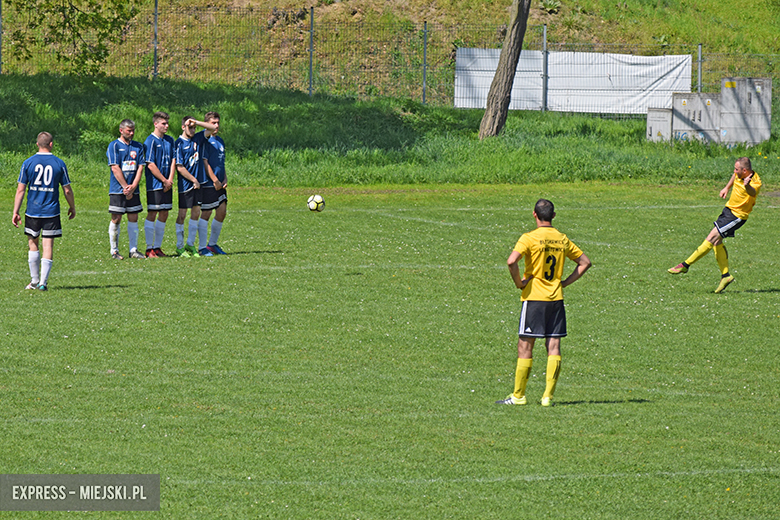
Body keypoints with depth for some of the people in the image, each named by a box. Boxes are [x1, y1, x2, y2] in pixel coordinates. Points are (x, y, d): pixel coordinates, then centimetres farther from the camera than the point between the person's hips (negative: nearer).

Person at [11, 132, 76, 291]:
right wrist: (72, 207, 17)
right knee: (48, 246, 2)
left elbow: (20, 189, -2)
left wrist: (15, 212, 3)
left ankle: (34, 280, 18)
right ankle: (43, 282, -4)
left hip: (32, 212, 1)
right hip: (52, 212, -1)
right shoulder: (59, 164, -3)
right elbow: (67, 190, 1)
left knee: (33, 244, 14)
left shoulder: (28, 163, -3)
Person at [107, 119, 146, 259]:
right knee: (116, 219, -2)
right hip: (117, 190, -4)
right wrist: (126, 187, -14)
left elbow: (140, 168, 4)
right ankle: (114, 251, 5)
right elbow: (115, 169, -10)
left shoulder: (138, 147, 10)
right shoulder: (114, 146, -4)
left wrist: (133, 187, -9)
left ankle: (133, 250, 11)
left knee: (133, 219, 6)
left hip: (133, 190, 4)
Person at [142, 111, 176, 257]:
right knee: (152, 215, -4)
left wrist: (170, 180, -3)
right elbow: (151, 165, -13)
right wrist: (165, 181, -11)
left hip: (167, 184, 7)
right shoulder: (150, 141, -10)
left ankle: (157, 247, 15)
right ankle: (149, 249, -1)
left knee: (164, 215, 8)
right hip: (154, 184, -7)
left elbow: (173, 161, 10)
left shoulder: (169, 140, 12)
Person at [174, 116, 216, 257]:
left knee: (196, 212, 7)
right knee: (182, 214, 0)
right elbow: (180, 167, -12)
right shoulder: (179, 143, -9)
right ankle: (180, 247, 7)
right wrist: (194, 180, -11)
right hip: (185, 184, -6)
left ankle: (190, 244, 16)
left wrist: (196, 122, 0)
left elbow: (213, 128, 13)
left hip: (198, 183, 6)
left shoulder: (198, 138, 9)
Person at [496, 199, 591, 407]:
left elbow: (511, 261, -23)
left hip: (534, 297, -4)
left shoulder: (529, 238, -8)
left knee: (525, 346, 3)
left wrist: (519, 282, -8)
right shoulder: (562, 240, 8)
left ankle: (518, 395, 6)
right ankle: (548, 396, 0)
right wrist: (564, 283, 13)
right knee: (554, 347, 3)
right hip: (556, 297, 4)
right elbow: (585, 262, 18)